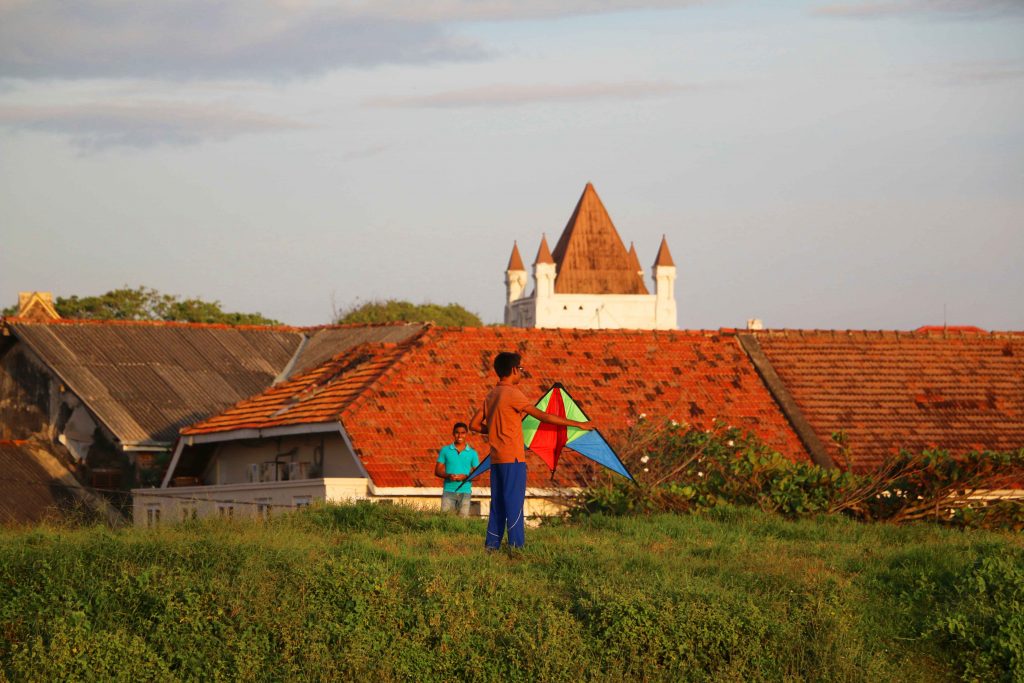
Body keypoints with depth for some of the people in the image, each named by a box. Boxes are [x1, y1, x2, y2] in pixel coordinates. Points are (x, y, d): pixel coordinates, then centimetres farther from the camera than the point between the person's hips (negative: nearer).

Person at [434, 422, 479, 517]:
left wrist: (465, 477, -12)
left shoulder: (472, 453, 9)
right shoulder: (445, 450, 9)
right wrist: (448, 476, -12)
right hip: (449, 490, 0)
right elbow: (437, 471, 8)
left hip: (465, 492, 0)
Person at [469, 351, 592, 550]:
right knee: (514, 503, -7)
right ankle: (516, 545, -8)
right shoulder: (512, 394, -12)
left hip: (496, 459, 8)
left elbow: (474, 424, 15)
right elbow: (543, 416, -13)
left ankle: (492, 545, 8)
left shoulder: (492, 395, 13)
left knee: (498, 504, 10)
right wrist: (578, 424, -9)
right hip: (513, 458, -8)